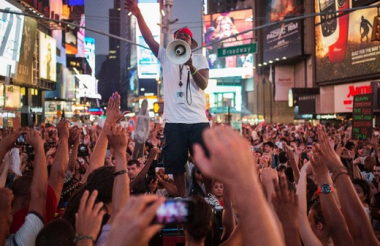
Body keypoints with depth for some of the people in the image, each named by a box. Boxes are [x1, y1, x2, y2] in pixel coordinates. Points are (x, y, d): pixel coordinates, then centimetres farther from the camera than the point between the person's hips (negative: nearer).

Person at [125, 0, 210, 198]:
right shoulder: (166, 56, 11)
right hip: (174, 121, 1)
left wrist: (191, 66, -22)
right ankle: (183, 198, 19)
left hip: (198, 120, -1)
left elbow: (204, 84, -5)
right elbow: (149, 39, -3)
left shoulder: (200, 59, 9)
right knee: (176, 163, 6)